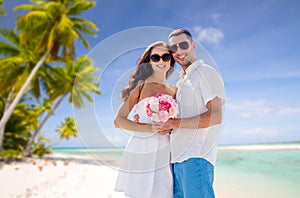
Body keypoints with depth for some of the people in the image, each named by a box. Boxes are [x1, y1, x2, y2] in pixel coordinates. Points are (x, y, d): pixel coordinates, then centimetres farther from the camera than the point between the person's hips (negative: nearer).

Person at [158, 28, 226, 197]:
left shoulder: (206, 73, -4)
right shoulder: (181, 81, 22)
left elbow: (215, 116, -15)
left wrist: (174, 123, -15)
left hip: (197, 158, -8)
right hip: (178, 158, 8)